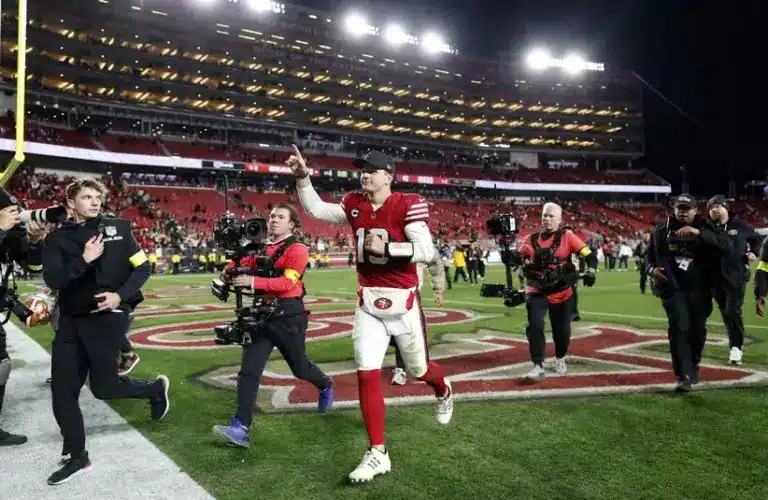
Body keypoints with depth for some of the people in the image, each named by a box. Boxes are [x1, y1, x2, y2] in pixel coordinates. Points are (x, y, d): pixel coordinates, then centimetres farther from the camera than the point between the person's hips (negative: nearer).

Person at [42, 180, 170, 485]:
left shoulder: (118, 228, 1)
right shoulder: (58, 238, 4)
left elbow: (143, 267, 0)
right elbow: (52, 280, -9)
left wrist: (121, 295, -13)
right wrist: (84, 259, -22)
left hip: (108, 316, -3)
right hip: (70, 321, 4)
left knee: (104, 387, -3)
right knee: (62, 391, 5)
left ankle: (155, 388, 26)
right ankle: (76, 457, 21)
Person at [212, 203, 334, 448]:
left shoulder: (297, 250, -9)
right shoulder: (261, 248, 13)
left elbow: (286, 283, -20)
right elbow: (244, 263, 9)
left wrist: (253, 281, -28)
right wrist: (231, 269, -14)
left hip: (288, 316, -5)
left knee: (299, 368, 14)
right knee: (248, 371, -6)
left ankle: (325, 386, 46)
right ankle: (240, 428, -6)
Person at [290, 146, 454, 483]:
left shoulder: (408, 205, -12)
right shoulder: (354, 205, 5)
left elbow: (427, 252, -18)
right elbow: (315, 209, 8)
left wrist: (386, 247, -24)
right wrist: (303, 176, -3)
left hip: (403, 301, -4)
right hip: (368, 303, 4)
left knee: (418, 370, 14)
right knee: (367, 375, -4)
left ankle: (443, 392, 52)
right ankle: (378, 453, 7)